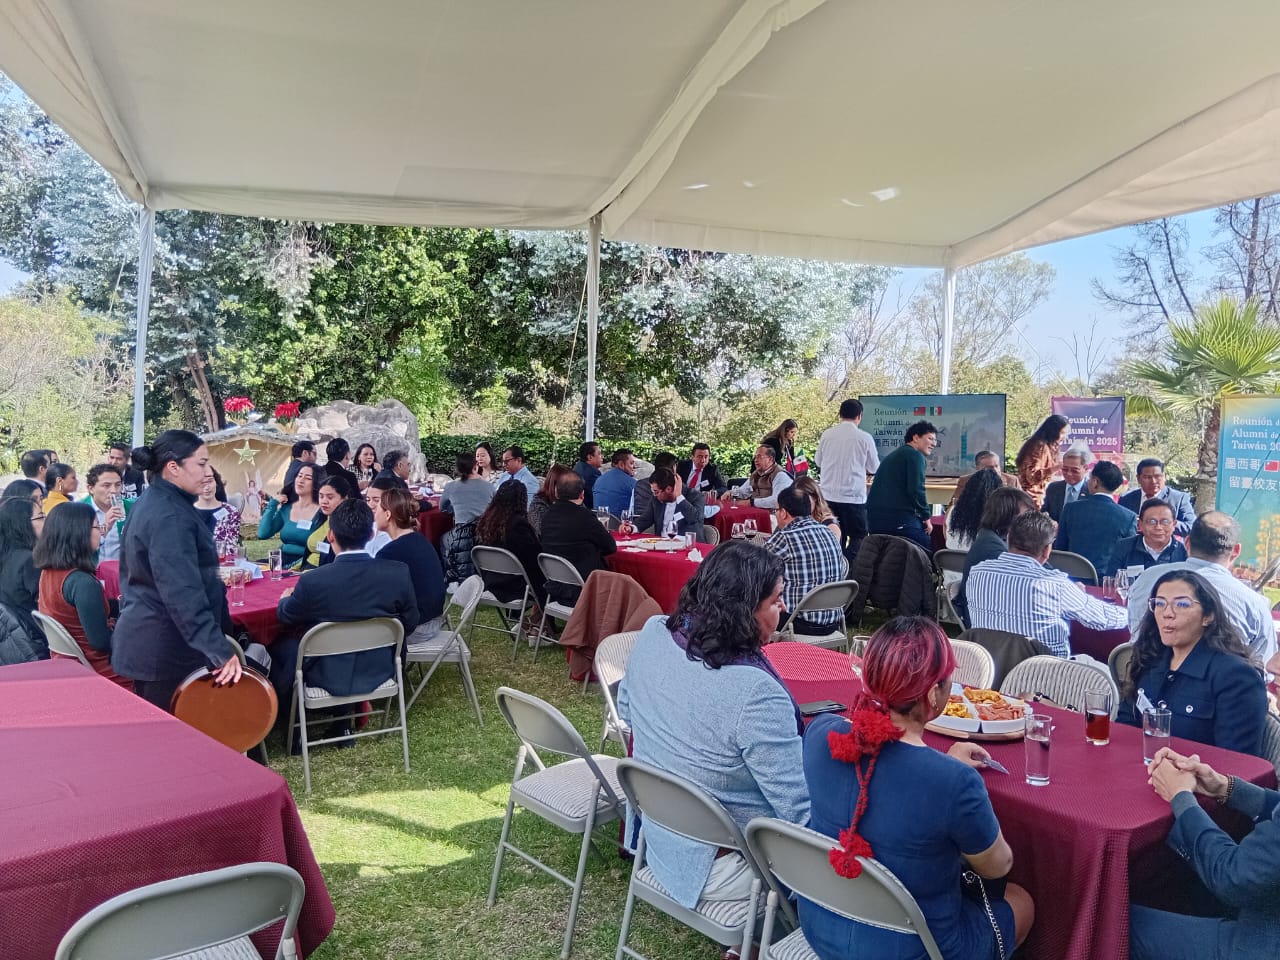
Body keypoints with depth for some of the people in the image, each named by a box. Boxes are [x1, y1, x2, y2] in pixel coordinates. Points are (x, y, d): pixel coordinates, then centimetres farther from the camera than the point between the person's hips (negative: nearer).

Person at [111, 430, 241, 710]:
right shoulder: (169, 516, -22)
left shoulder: (151, 502, 10)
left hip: (147, 639, 10)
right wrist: (219, 650, -32)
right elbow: (183, 592, -30)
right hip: (166, 647, -10)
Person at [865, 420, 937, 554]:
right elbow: (916, 490, -15)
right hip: (899, 518, -9)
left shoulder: (894, 455, 25)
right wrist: (926, 516, -4)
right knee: (928, 553, -3)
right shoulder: (915, 456, -3)